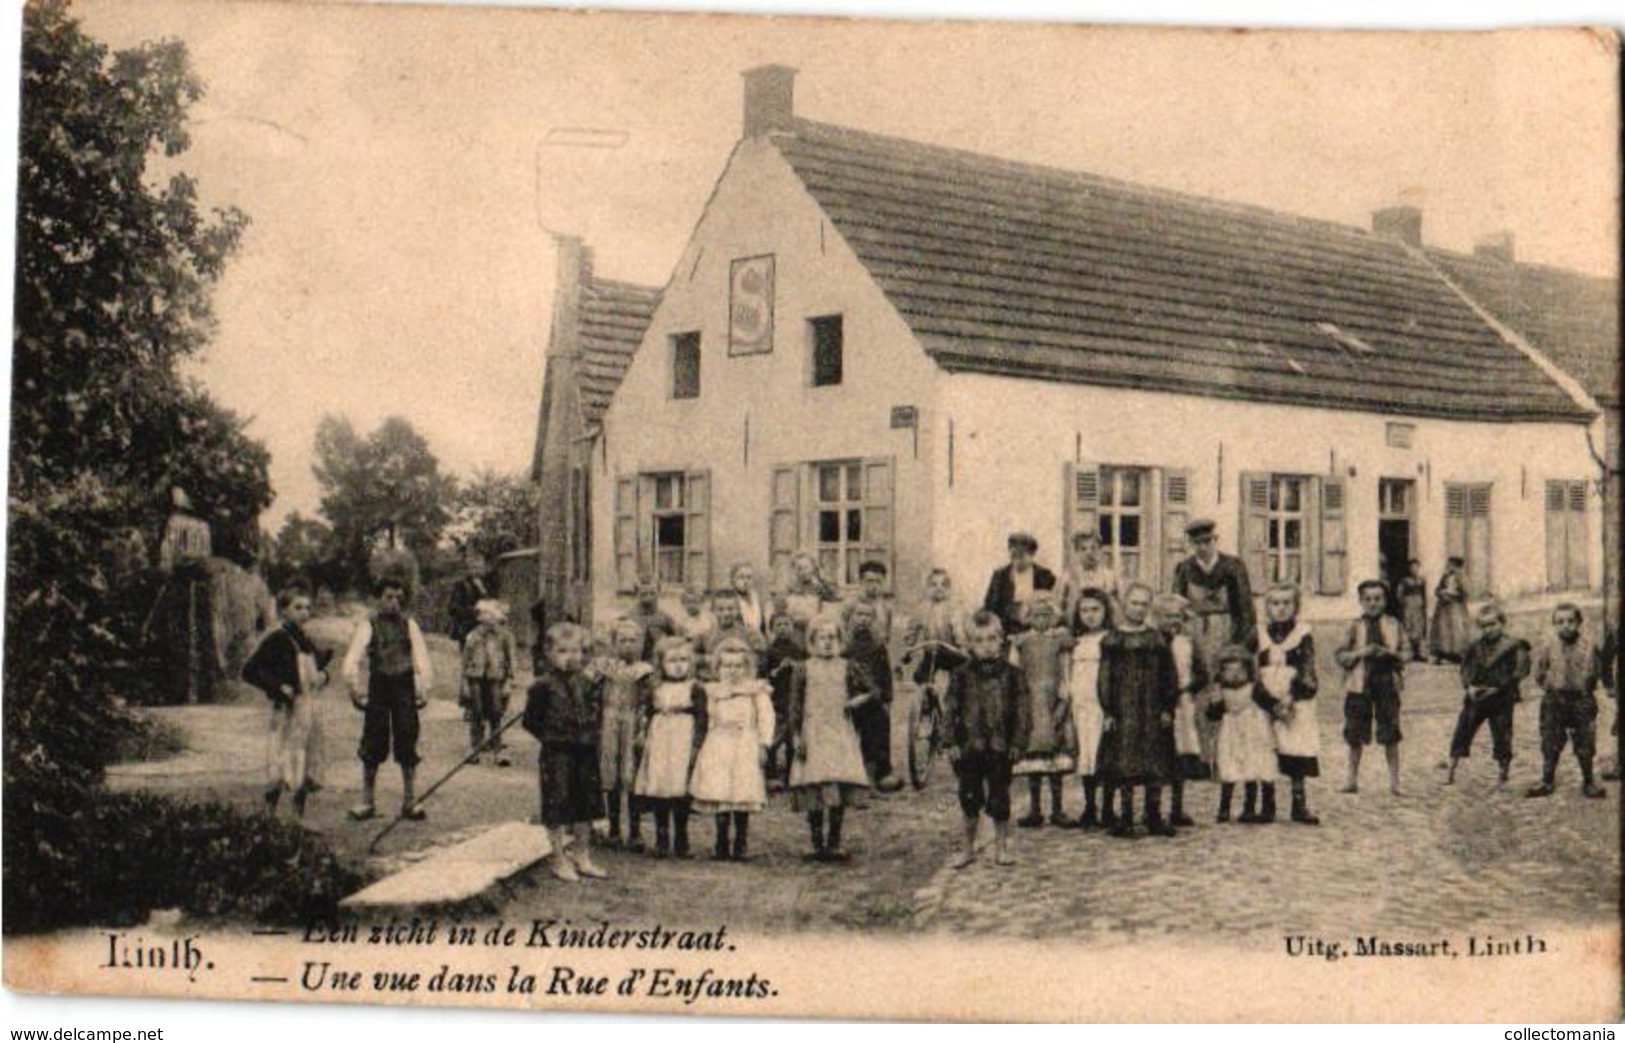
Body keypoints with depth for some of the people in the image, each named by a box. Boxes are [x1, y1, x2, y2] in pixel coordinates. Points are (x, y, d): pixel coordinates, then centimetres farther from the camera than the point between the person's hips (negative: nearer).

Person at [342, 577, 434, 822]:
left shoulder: (408, 623, 6)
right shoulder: (369, 624, 0)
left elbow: (421, 657, 3)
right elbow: (352, 659, -3)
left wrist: (423, 689, -3)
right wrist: (355, 689, -10)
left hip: (404, 686, 1)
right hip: (378, 686, -1)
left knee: (407, 746, 3)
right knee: (372, 746, 3)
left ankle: (410, 801, 10)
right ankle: (367, 800, 14)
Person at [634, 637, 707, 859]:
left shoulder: (695, 689, 2)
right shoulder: (656, 690, 12)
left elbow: (701, 719, -3)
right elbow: (647, 717, 16)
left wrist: (696, 745, -10)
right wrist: (646, 741, 7)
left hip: (683, 745, -3)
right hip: (659, 747, 3)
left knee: (680, 794, -4)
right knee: (658, 793, 3)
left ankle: (680, 843, 6)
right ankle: (661, 842, 12)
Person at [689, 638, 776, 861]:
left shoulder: (756, 690, 6)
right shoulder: (713, 692, 16)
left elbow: (765, 716, 0)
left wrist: (764, 742, -9)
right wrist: (708, 742, 10)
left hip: (745, 746, -2)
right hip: (719, 746, 3)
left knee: (743, 796, -6)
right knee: (719, 795, -5)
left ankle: (741, 845, 4)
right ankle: (722, 845, 3)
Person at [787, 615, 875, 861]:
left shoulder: (847, 667, 9)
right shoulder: (802, 668, 5)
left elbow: (872, 690, 17)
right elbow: (795, 705, 3)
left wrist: (855, 702, -1)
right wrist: (796, 737, -4)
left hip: (841, 733, 1)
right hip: (813, 733, -1)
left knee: (840, 787, -4)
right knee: (814, 787, -6)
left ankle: (834, 843, 5)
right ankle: (817, 844, 2)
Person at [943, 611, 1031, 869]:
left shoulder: (1012, 675, -1)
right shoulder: (961, 676, 0)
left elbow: (1021, 711, 1)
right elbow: (949, 710, 2)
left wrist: (1018, 743, -5)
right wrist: (950, 743, -4)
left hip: (1000, 747, -1)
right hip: (969, 747, 1)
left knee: (999, 798, 4)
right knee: (969, 797, 7)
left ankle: (1001, 847, 17)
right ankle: (968, 848, 20)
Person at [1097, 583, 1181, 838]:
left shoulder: (1157, 640, 9)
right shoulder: (1111, 642, 2)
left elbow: (1170, 676, 9)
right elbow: (1106, 680, 0)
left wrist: (1168, 708, 1)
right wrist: (1108, 711, -7)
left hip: (1154, 712, 2)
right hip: (1123, 713, -2)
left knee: (1156, 769, 5)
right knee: (1124, 768, -2)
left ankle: (1155, 817, 14)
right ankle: (1124, 819, 5)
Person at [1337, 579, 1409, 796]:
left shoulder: (1394, 625, 6)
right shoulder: (1355, 627, 4)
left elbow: (1405, 655, 6)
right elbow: (1341, 656, 1)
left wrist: (1389, 653, -12)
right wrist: (1361, 652, -14)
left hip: (1387, 683, 0)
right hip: (1359, 685, 0)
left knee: (1390, 736, 1)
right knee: (1355, 737, 6)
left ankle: (1394, 781, 10)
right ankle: (1352, 780, 17)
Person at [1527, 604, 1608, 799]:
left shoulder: (1588, 646, -6)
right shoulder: (1548, 645, -6)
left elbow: (1596, 671, 7)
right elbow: (1539, 672, 5)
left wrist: (1585, 688, 2)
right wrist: (1550, 687, 2)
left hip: (1581, 701, 0)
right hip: (1554, 701, 0)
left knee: (1585, 745, 6)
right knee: (1550, 745, 6)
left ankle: (1588, 782, 19)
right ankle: (1547, 782, 17)